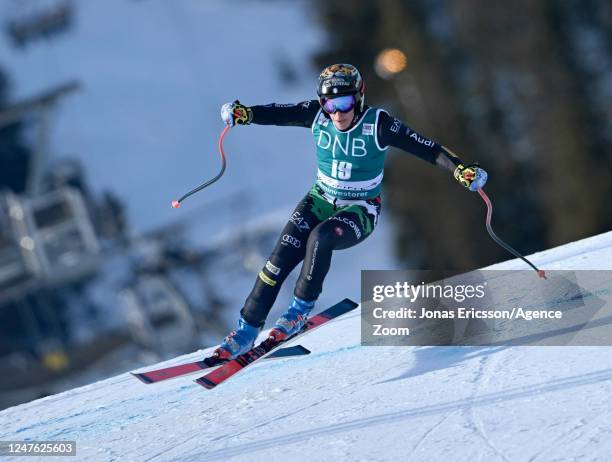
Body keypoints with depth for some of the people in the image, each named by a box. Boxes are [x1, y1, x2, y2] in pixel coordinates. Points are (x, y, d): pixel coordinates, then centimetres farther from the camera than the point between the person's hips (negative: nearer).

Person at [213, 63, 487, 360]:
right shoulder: (317, 115, -10)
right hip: (322, 199, 4)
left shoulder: (378, 124, -21)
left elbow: (425, 148, -23)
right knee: (280, 258, -12)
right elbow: (279, 113, -7)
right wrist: (245, 114, -26)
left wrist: (461, 170, -35)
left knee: (320, 237, -34)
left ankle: (302, 307, -14)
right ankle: (247, 329, -2)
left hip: (360, 210, -4)